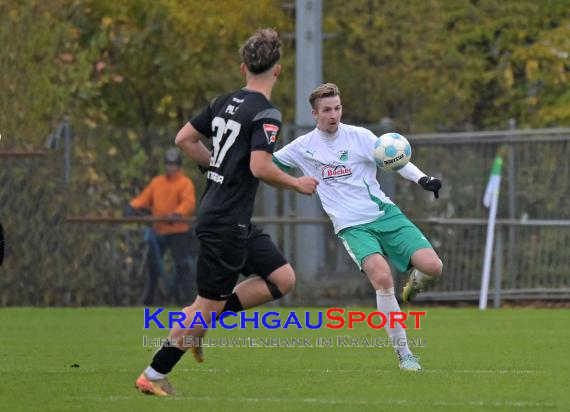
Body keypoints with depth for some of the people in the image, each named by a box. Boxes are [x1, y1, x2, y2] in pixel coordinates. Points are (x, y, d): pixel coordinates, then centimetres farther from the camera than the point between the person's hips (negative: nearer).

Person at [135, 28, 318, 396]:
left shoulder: (225, 102, 9)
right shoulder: (266, 114, -16)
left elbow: (184, 139, 15)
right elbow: (260, 167, -26)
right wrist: (298, 184, -10)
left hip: (228, 220, 9)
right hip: (227, 223, -9)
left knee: (283, 279, 10)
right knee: (209, 303, -1)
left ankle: (200, 325, 9)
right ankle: (153, 376, 6)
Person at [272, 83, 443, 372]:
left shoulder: (359, 136, 2)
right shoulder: (303, 147, 5)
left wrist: (422, 179, -21)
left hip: (385, 215, 1)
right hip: (352, 227, -1)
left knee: (432, 266, -17)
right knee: (381, 275, -30)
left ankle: (413, 284, 24)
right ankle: (403, 352, -19)